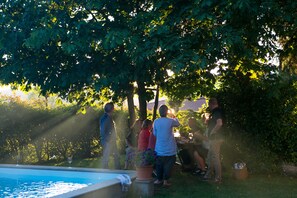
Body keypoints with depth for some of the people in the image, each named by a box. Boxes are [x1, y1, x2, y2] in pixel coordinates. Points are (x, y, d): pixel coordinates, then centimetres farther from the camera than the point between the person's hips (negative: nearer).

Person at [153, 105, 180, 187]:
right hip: (169, 148, -3)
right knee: (168, 164, 6)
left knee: (159, 164, 14)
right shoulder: (170, 121, -13)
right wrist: (174, 117, 28)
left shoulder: (156, 122, -5)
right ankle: (165, 180, 7)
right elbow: (178, 124, 9)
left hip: (159, 148, 3)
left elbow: (154, 133, 6)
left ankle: (159, 179, 20)